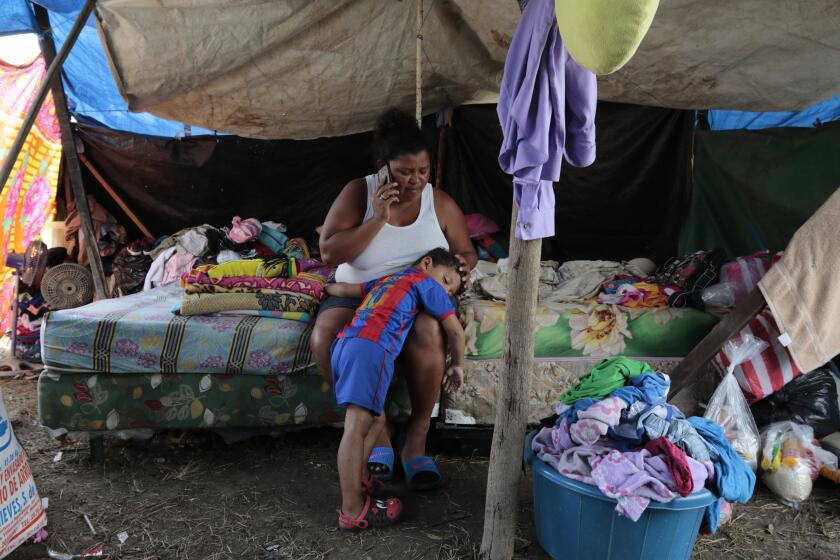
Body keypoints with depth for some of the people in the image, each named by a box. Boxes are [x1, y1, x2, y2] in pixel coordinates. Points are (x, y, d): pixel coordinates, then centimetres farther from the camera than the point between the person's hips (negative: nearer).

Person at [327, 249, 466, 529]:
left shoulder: (385, 280, 35)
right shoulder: (426, 282, 17)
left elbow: (339, 289, 38)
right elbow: (455, 331, 16)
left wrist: (330, 287, 60)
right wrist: (457, 364, 30)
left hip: (343, 343, 8)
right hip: (371, 348, -8)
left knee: (374, 418, 19)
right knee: (356, 427, -13)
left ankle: (358, 480, 27)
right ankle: (352, 511, -12)